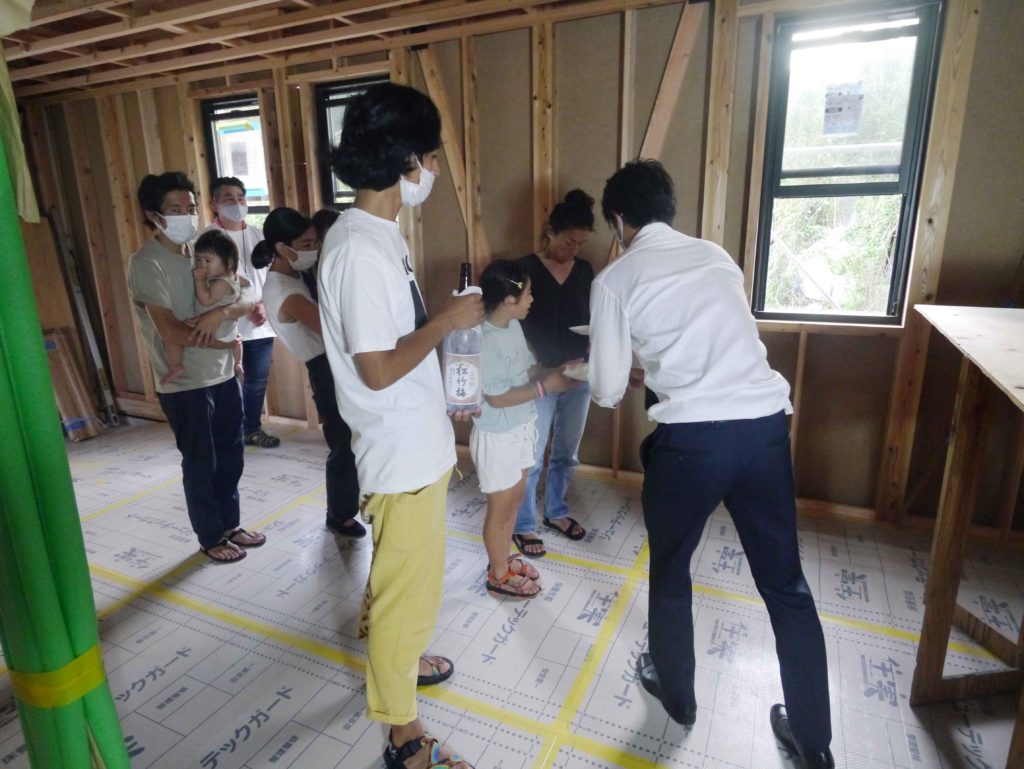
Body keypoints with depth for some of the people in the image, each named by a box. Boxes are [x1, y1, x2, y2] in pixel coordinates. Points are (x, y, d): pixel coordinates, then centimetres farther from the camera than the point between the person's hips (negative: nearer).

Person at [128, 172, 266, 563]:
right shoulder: (146, 263, -13)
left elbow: (247, 301, 1)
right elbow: (170, 330, -21)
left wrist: (221, 313, -20)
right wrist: (225, 343, -13)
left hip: (223, 374, 6)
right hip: (184, 384, -6)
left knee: (231, 456, 15)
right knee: (201, 463, 8)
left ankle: (230, 524, 33)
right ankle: (211, 537, 25)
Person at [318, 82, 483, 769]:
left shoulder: (379, 234, 8)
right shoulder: (360, 249, -23)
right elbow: (377, 368, -26)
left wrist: (443, 408, 17)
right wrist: (448, 320, -15)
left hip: (418, 445, 10)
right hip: (403, 455, -10)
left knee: (404, 577, 27)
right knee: (408, 590, 7)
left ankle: (397, 657, 52)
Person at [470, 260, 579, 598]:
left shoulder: (514, 326, 1)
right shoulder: (485, 341, -26)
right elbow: (497, 397, -24)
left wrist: (556, 372, -4)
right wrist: (545, 387, -21)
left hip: (521, 429, 9)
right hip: (497, 437, -9)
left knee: (514, 500, 22)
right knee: (500, 508, 9)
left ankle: (502, 559, 42)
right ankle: (499, 575, 30)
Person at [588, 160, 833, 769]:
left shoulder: (616, 279, 2)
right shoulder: (718, 257, 17)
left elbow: (608, 392, 3)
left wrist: (639, 363, 26)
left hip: (691, 437, -4)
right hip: (766, 423, 5)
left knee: (670, 569, 21)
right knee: (786, 581, 19)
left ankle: (676, 693, 42)